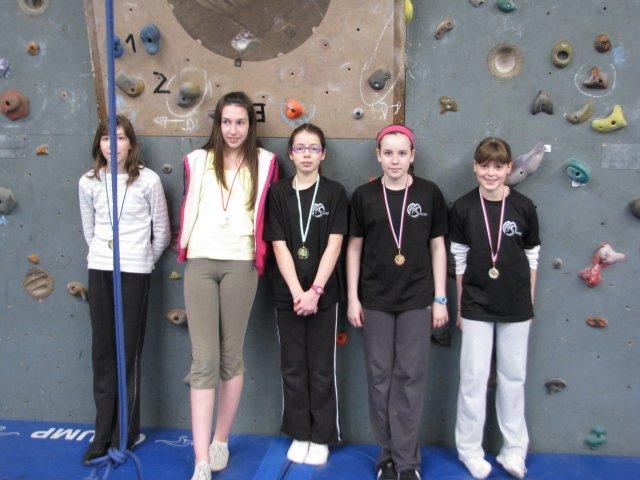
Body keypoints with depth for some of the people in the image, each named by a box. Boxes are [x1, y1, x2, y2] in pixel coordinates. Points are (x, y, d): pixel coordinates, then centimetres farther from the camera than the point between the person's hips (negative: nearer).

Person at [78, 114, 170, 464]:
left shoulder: (148, 180, -6)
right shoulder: (88, 182, 3)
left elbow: (161, 232, 2)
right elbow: (89, 230, 16)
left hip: (135, 272, -3)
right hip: (99, 271, 4)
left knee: (128, 352, 1)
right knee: (102, 351, 8)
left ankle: (124, 436, 15)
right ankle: (103, 433, 20)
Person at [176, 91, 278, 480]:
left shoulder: (265, 162, 6)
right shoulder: (197, 161, 11)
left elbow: (269, 215, 8)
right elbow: (188, 209, 17)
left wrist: (260, 257, 3)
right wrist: (185, 248, 12)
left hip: (240, 265, -1)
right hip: (200, 263, 1)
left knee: (231, 356, 9)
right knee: (204, 361, -2)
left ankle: (221, 440, 27)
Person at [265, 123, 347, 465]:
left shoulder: (334, 192, 0)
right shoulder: (278, 193, 3)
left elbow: (334, 245, -7)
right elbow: (279, 245, -3)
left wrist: (315, 290, -15)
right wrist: (296, 291, -12)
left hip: (323, 294, -1)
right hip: (287, 293, 2)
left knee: (322, 369, 7)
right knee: (293, 368, 10)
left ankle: (321, 437, 21)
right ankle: (299, 434, 25)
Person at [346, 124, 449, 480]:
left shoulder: (429, 193, -1)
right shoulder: (364, 196, 1)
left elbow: (438, 246, 3)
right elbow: (354, 248, 5)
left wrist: (440, 298, 0)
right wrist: (352, 298, 1)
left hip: (417, 300, -1)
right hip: (375, 300, 1)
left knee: (410, 377, 4)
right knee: (380, 377, 8)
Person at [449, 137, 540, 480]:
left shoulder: (523, 207, -4)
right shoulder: (463, 208, -6)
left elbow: (532, 257, 4)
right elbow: (459, 260, 0)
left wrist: (530, 302, 6)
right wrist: (459, 305, 2)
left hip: (516, 307, 1)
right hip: (476, 306, -1)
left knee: (513, 377, 11)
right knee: (473, 378, 5)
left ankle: (514, 450, 27)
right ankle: (470, 449, 21)